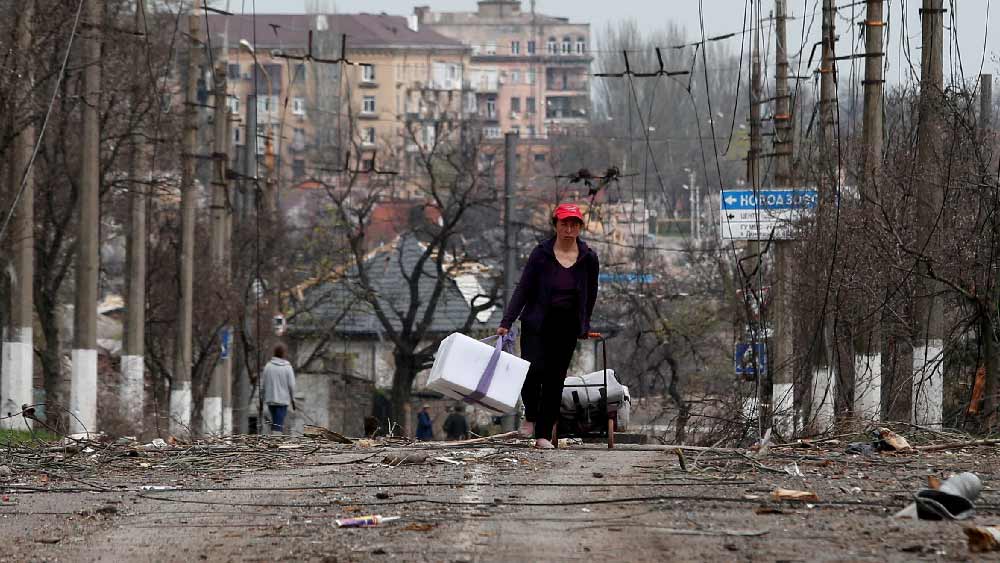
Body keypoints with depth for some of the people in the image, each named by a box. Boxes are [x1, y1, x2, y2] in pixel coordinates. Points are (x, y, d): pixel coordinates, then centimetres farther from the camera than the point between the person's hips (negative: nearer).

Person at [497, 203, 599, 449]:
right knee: (534, 369, -17)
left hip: (567, 327, 2)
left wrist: (584, 325, 12)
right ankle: (530, 416, 9)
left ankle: (544, 434, 6)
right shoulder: (541, 254, -6)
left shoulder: (588, 258, 0)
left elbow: (590, 295, 13)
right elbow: (523, 290, -6)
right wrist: (506, 322, -12)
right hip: (536, 323, -2)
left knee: (555, 378, 0)